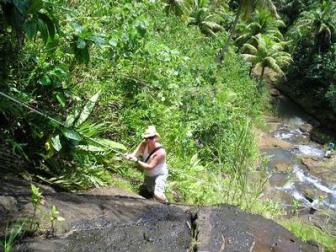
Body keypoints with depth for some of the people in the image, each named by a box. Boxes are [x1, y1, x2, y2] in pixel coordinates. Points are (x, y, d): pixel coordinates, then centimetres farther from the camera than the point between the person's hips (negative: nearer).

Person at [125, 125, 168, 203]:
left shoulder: (160, 152, -29)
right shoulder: (144, 144, -12)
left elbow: (150, 167, -29)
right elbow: (135, 154, -18)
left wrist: (137, 161, -35)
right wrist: (129, 156, -40)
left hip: (159, 176, -7)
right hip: (148, 176, 7)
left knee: (157, 195, -27)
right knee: (142, 195, 15)